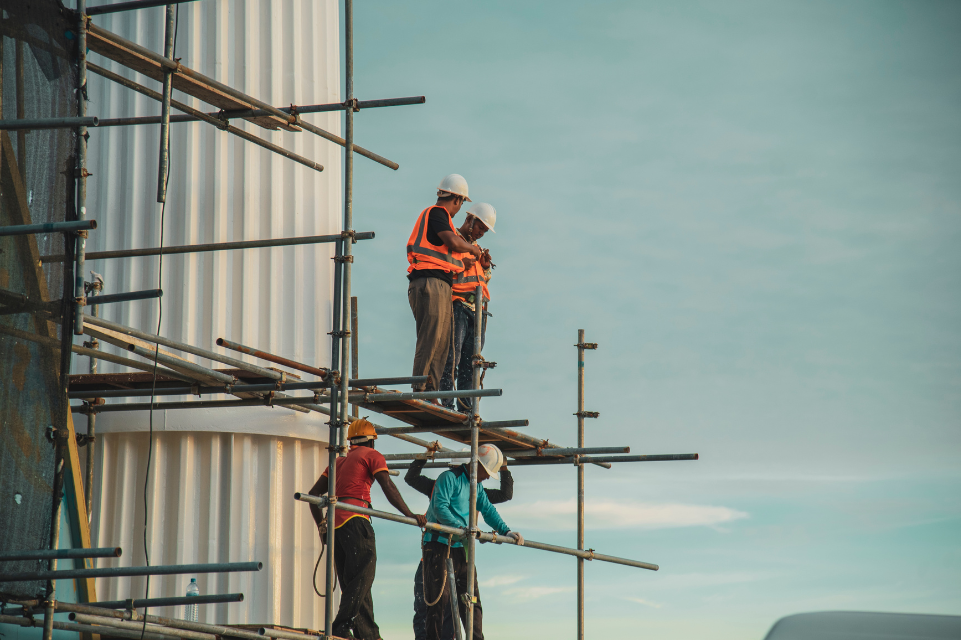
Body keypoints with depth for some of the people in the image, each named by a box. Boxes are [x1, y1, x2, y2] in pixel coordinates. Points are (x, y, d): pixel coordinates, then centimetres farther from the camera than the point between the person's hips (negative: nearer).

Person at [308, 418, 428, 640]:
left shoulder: (339, 462, 27)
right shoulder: (372, 456, 7)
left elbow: (314, 493, 24)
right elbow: (388, 488, -5)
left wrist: (321, 525, 28)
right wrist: (410, 515, -7)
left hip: (334, 523, 7)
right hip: (355, 521, -7)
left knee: (350, 583, 7)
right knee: (362, 578, -13)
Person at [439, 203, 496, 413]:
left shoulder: (476, 248, 26)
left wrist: (486, 266, 9)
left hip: (477, 308, 7)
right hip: (457, 306, -7)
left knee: (471, 360, 3)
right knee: (452, 354, -14)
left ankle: (466, 407, 3)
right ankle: (447, 404, -17)